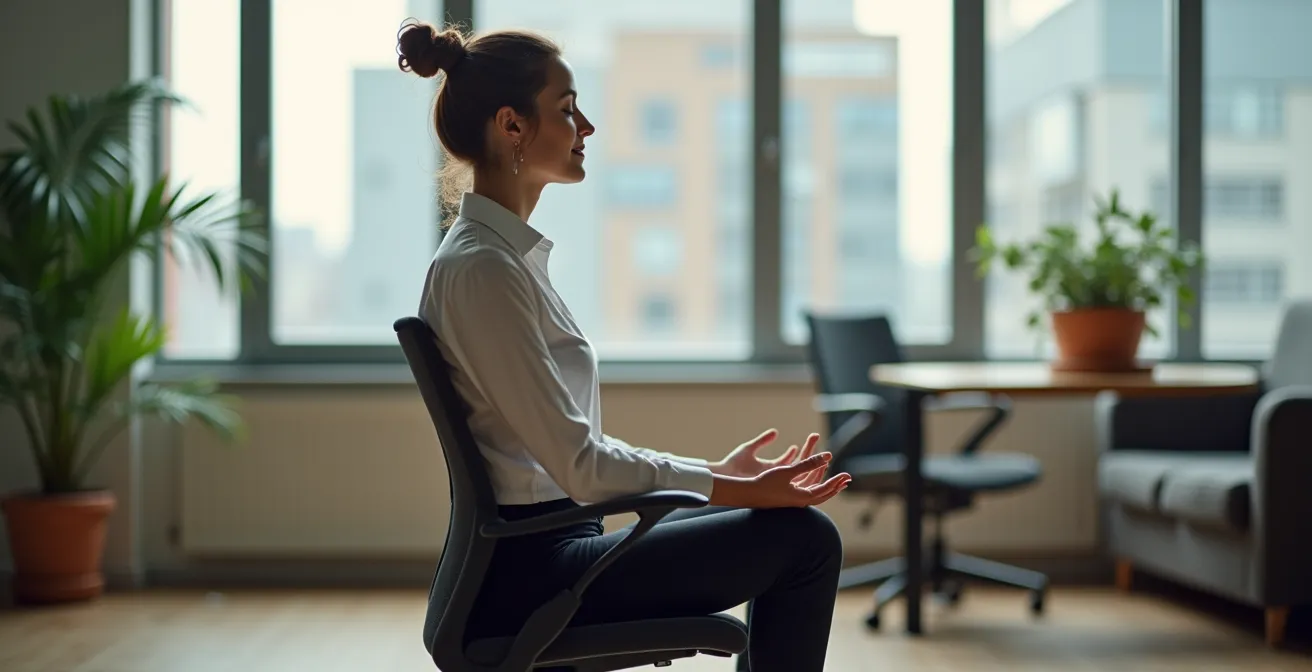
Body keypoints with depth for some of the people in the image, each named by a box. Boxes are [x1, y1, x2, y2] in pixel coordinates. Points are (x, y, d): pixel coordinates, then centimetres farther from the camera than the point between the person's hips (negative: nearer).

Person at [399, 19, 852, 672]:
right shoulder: (480, 268, -18)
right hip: (527, 576, -10)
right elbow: (578, 465, -21)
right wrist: (734, 490, -18)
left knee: (798, 534, 17)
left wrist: (717, 472, 13)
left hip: (541, 554, 10)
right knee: (803, 538, -10)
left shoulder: (511, 253, 13)